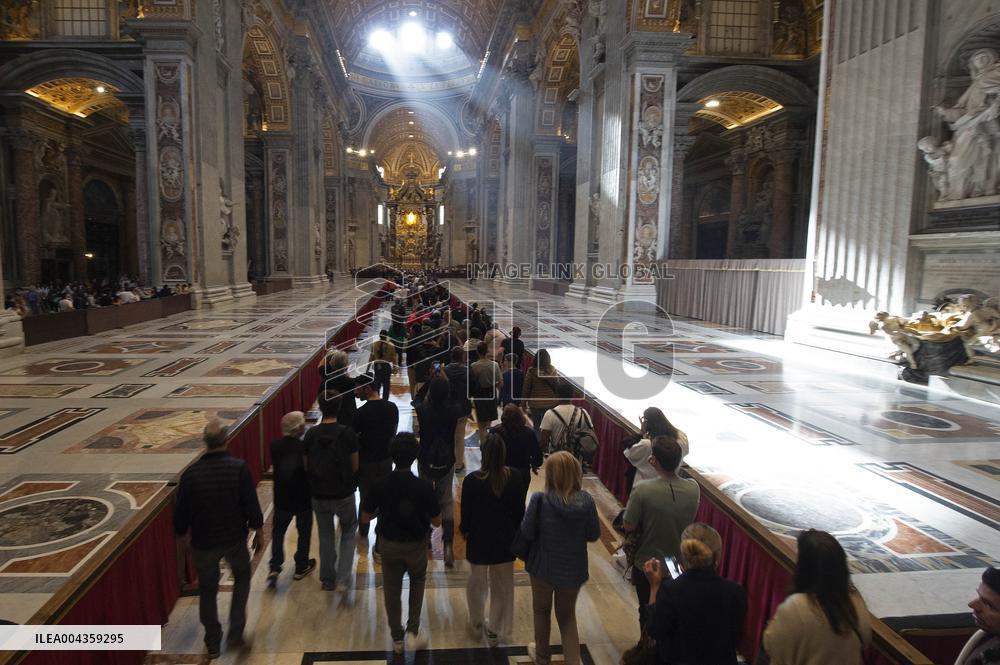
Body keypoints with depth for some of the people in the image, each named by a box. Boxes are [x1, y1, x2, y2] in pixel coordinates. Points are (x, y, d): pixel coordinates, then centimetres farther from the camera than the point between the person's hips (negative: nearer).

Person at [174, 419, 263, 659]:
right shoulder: (239, 468, -19)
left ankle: (213, 643, 32)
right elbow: (252, 507, -16)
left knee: (207, 590, 20)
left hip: (203, 542, 1)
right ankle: (235, 631, 21)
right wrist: (258, 531, 1)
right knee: (242, 576, 26)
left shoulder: (190, 474, -13)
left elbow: (180, 512, -5)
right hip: (235, 539, -1)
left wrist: (182, 533, 15)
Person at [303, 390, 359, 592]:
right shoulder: (347, 434, -15)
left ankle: (328, 580, 32)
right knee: (348, 532, 18)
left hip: (318, 494, 2)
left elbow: (306, 466, 0)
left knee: (325, 536, 19)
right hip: (343, 494, -2)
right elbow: (355, 466, -6)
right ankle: (342, 579, 7)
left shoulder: (311, 434, -9)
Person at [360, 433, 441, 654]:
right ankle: (413, 631, 20)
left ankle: (397, 638, 35)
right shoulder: (423, 487, -24)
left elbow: (365, 518, -9)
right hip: (416, 545, -1)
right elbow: (436, 522, -14)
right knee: (418, 581, 27)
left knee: (392, 590, 21)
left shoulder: (380, 486, -19)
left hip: (389, 545, 1)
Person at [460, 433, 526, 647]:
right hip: (505, 541, 2)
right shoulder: (515, 478, -14)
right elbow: (520, 511, -4)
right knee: (502, 586, 18)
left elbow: (466, 513, -12)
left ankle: (477, 625, 40)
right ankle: (495, 631, 31)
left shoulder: (472, 480, -22)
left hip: (479, 541, -1)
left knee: (477, 582, 22)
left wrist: (464, 530, 9)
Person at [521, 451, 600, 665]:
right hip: (573, 570, 1)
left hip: (544, 567, -1)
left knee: (542, 611, 26)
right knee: (568, 616, 24)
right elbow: (594, 535, -6)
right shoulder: (587, 501, -17)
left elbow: (526, 532, -14)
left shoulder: (540, 500, -24)